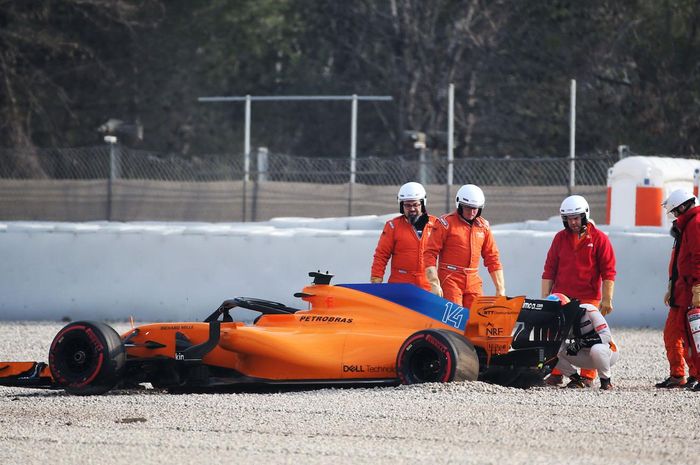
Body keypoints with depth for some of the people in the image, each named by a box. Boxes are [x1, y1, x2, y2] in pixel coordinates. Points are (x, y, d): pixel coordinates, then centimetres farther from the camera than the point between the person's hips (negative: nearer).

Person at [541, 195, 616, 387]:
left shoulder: (598, 238, 2)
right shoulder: (560, 238, 12)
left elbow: (608, 272, 1)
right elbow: (549, 269, 14)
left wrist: (607, 299, -5)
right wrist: (545, 297, 8)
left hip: (588, 297, -3)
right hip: (561, 296, 3)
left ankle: (587, 375, 0)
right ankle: (555, 373, 5)